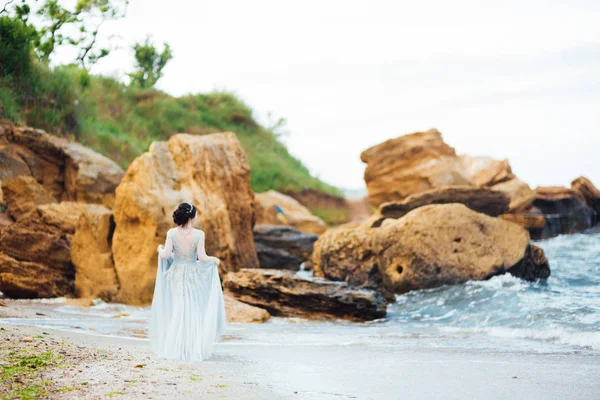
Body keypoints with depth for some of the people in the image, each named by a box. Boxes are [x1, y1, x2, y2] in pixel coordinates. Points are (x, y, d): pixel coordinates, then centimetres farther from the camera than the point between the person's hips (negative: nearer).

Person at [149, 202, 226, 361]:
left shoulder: (172, 233, -9)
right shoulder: (198, 234, -14)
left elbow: (165, 255, -11)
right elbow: (202, 257, -16)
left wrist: (160, 249, 11)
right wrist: (214, 260, 3)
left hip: (175, 275, 2)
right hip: (193, 275, -2)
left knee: (174, 313, 13)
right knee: (193, 313, 10)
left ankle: (172, 349, 16)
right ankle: (194, 349, 12)